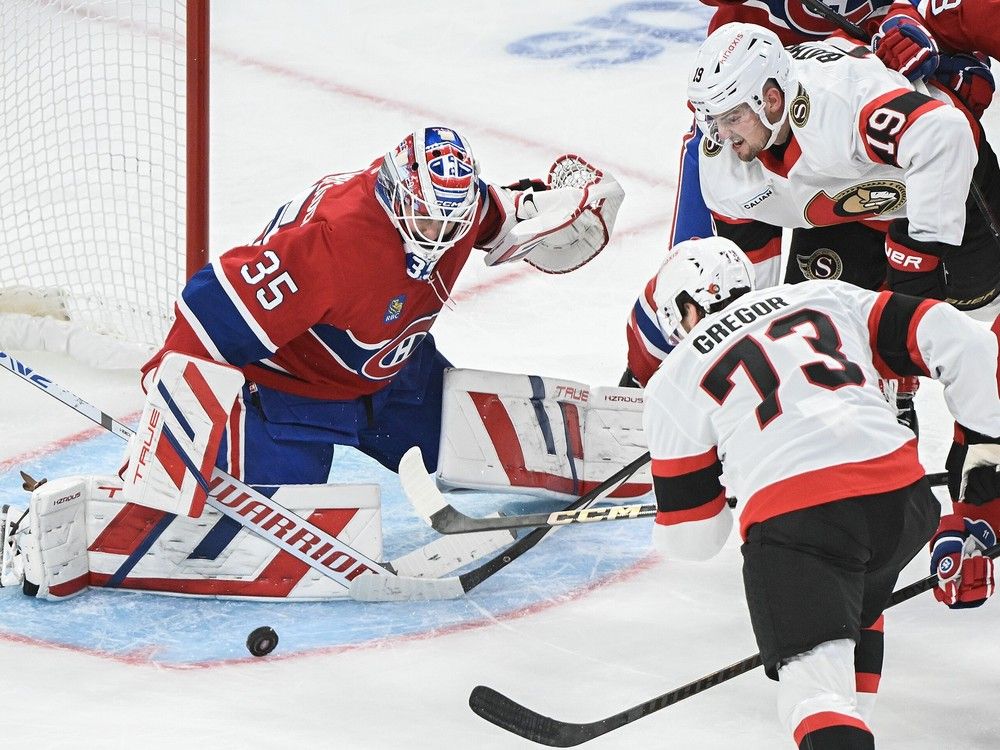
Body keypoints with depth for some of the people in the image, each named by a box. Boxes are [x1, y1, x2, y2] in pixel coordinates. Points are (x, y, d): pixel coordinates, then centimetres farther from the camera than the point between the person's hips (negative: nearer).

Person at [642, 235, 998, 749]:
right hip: (901, 496, 4)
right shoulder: (827, 299, 26)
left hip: (792, 520, -4)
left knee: (816, 683, -10)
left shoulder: (674, 381, 19)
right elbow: (953, 339, 14)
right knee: (855, 601, 34)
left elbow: (691, 538, 19)